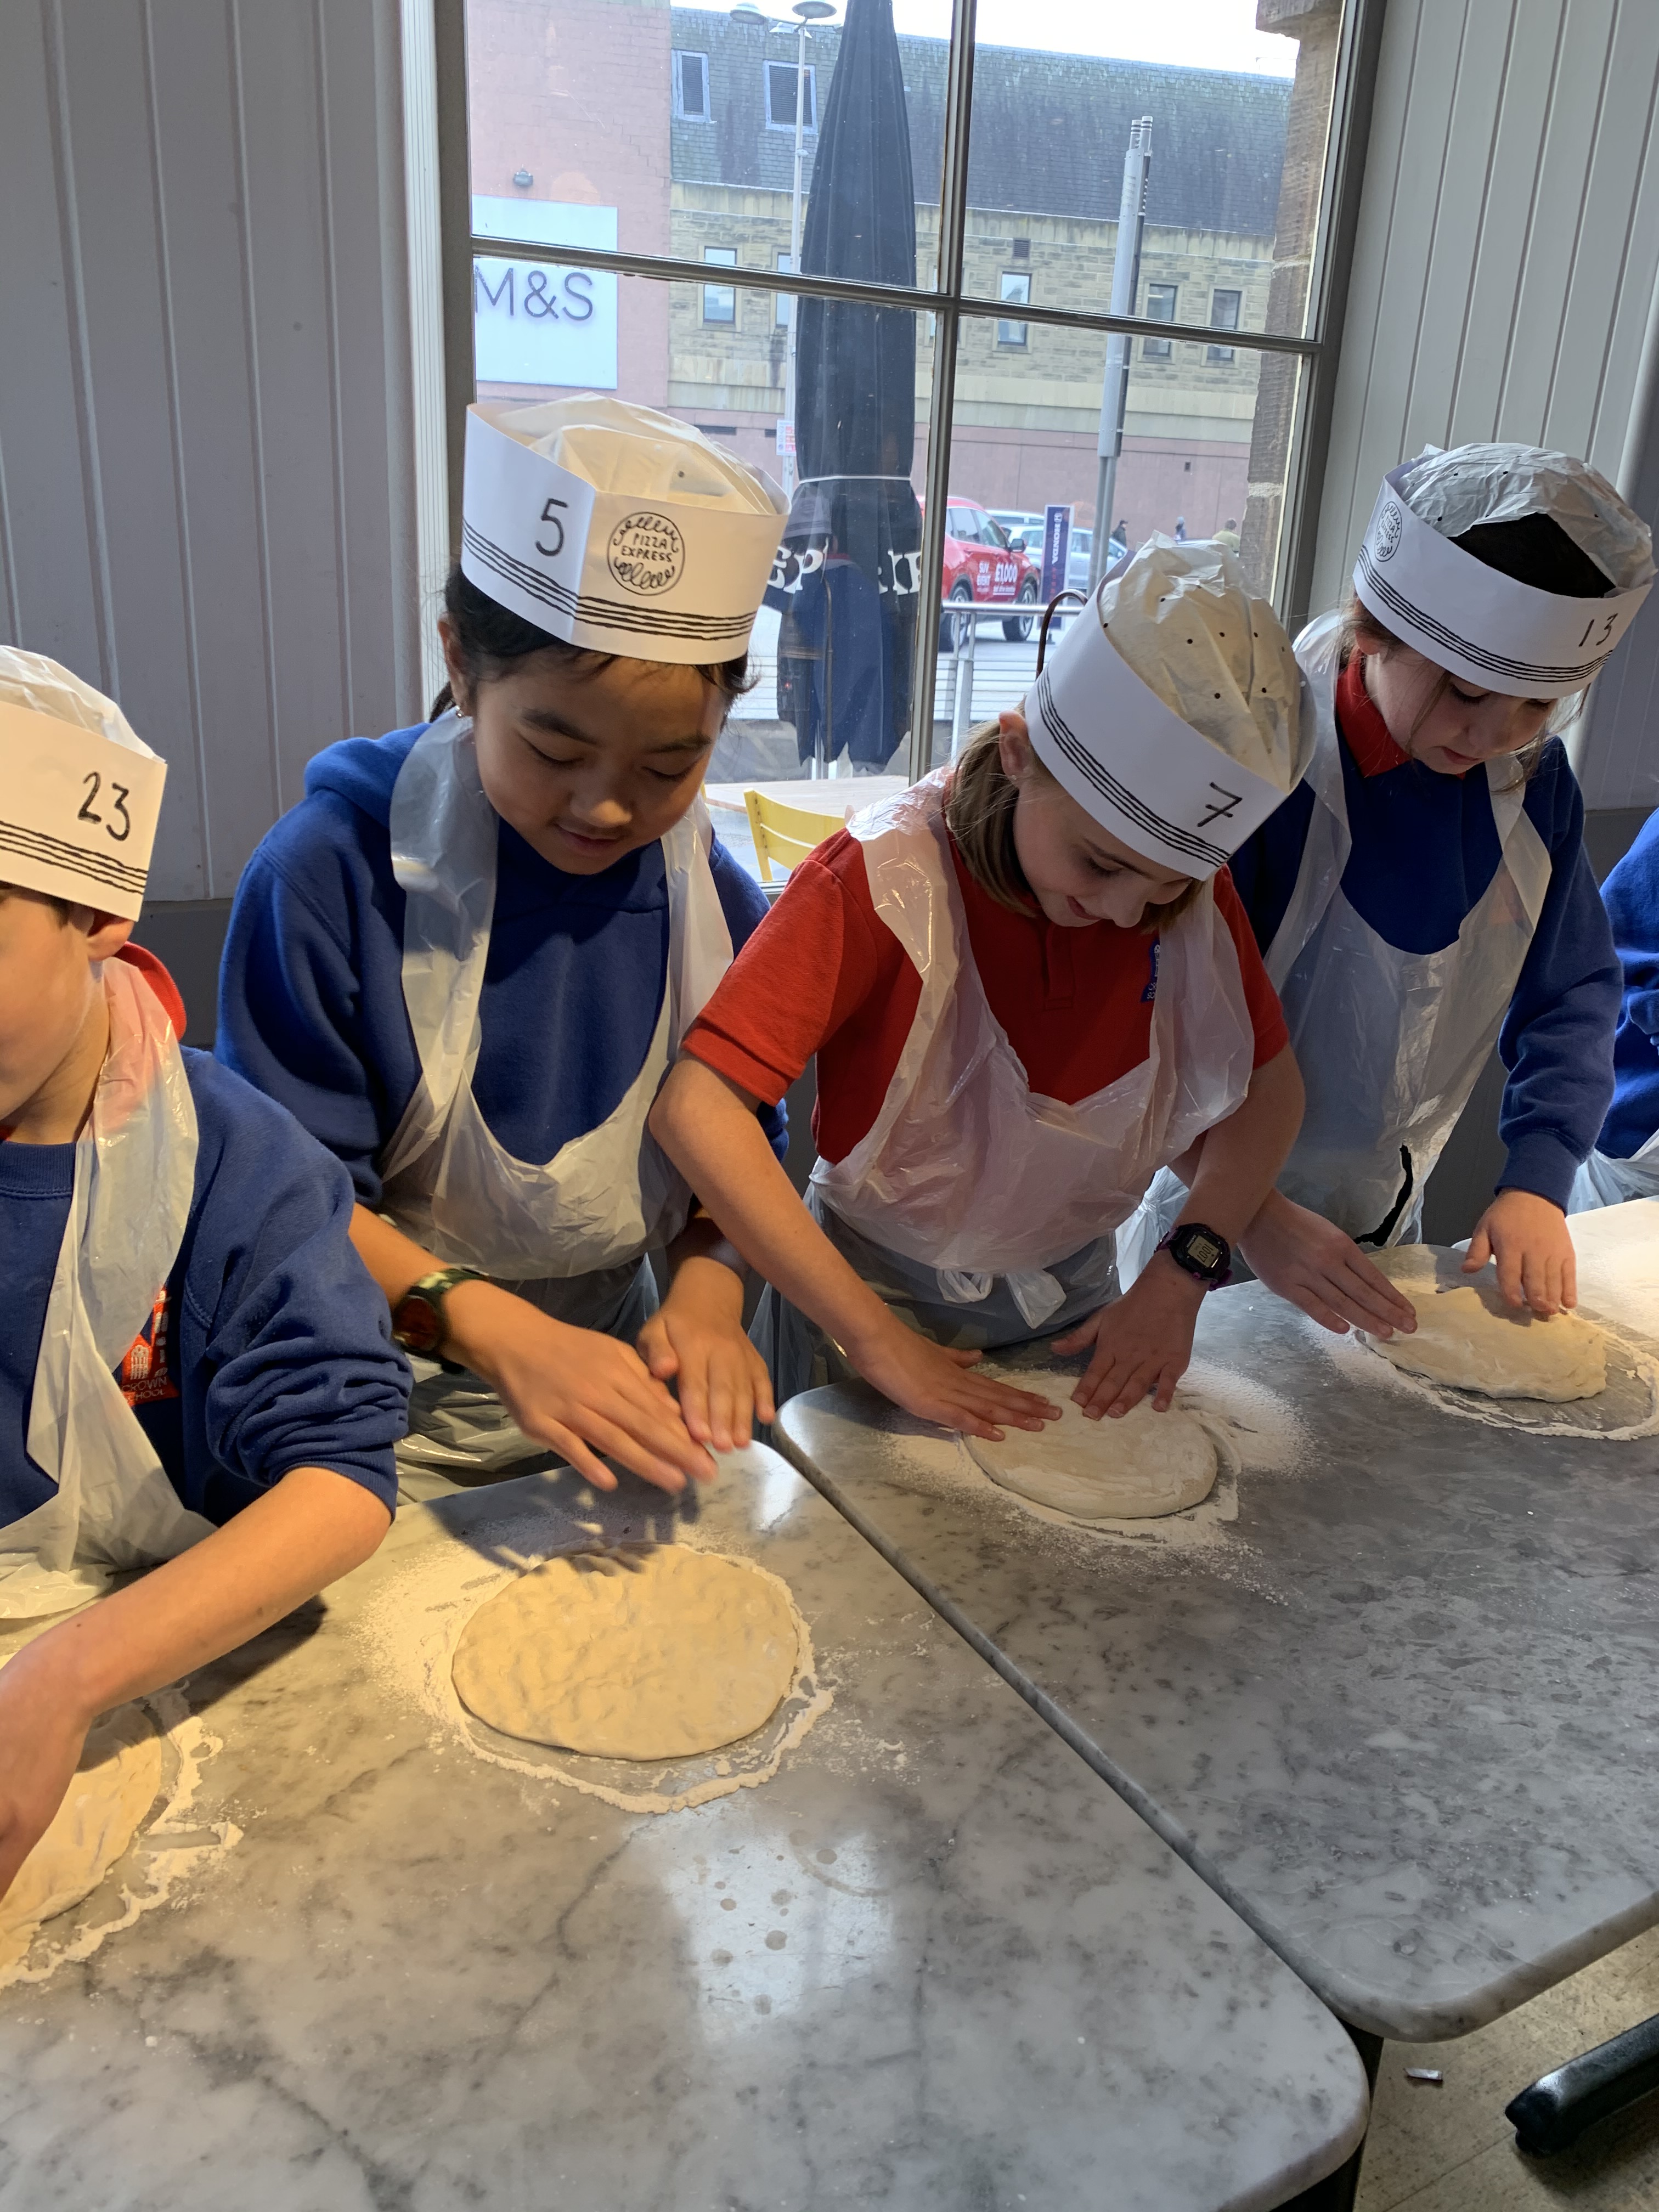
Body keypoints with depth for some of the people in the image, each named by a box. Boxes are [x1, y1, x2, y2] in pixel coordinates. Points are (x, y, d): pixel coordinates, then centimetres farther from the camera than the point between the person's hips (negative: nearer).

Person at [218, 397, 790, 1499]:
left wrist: (707, 1288, -16)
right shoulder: (332, 872, -19)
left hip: (603, 1377, 4)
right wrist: (501, 1333, -27)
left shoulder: (713, 897, -6)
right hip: (382, 1421, -3)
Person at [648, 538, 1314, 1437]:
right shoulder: (882, 883, -25)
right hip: (880, 1295, -4)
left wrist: (1182, 1276, -14)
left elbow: (1270, 1084, -1)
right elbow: (697, 1105, -33)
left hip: (1075, 1303, 4)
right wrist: (879, 1341, -32)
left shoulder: (1191, 882, -11)